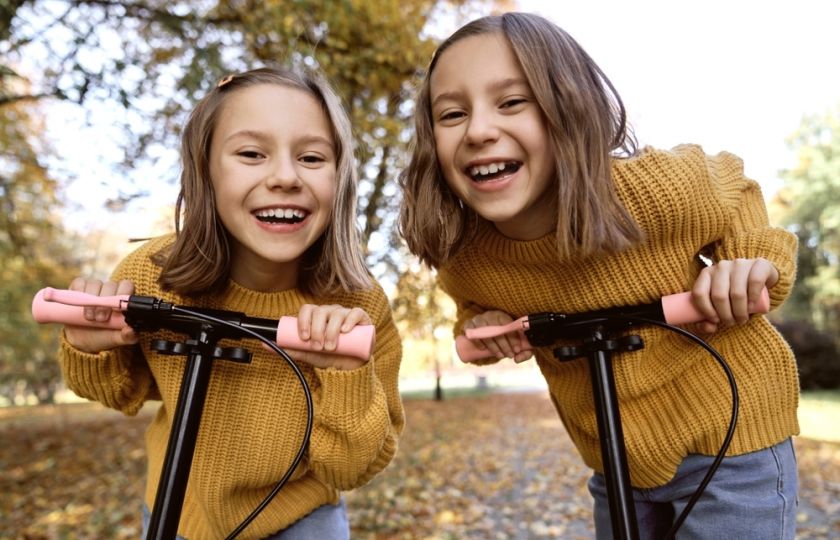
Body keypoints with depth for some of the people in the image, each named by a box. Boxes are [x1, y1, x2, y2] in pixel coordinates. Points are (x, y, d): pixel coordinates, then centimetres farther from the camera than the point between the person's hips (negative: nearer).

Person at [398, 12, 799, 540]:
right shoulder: (461, 259, -19)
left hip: (730, 438, -3)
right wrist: (480, 323, -16)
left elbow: (734, 186, -4)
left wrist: (752, 260, -22)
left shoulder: (659, 190, -28)